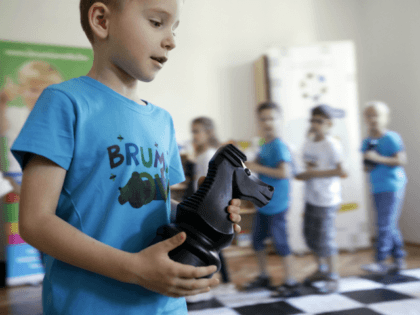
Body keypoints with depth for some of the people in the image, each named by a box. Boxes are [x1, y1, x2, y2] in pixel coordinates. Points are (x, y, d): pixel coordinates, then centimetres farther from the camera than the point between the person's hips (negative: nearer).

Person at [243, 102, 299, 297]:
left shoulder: (279, 146, -17)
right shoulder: (264, 146, 8)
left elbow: (284, 172, -29)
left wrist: (257, 168, -23)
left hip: (276, 206, -9)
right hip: (263, 204, 9)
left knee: (280, 243, 1)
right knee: (257, 240, 17)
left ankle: (291, 283, 17)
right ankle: (263, 277, 35)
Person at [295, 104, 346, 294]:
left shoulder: (332, 145, -15)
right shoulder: (308, 143, 7)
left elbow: (339, 171, -20)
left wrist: (314, 173, -19)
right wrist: (304, 173, -10)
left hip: (327, 200, -8)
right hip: (311, 198, 8)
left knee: (325, 240, -2)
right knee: (310, 236, 16)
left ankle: (333, 278, 15)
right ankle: (322, 270, 36)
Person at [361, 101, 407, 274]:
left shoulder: (391, 138, -10)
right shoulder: (367, 142, 9)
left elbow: (401, 160, -17)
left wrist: (378, 159, -24)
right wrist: (367, 167, -5)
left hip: (392, 187, -7)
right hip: (377, 189, 7)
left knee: (385, 225, -8)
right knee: (389, 227, 12)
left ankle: (380, 262, -3)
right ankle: (399, 259, 22)